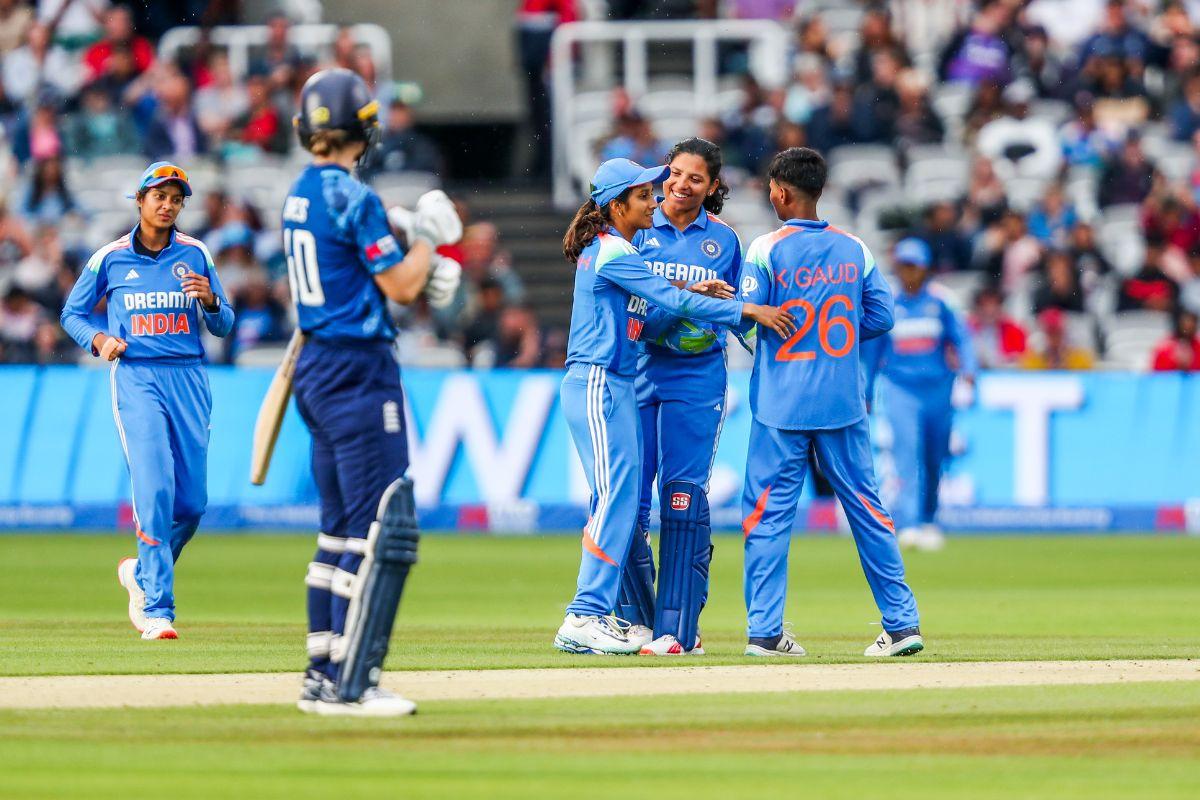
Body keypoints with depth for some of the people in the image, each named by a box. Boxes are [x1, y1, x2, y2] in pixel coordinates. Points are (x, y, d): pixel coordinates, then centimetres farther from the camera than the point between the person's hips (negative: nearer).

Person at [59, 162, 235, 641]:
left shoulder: (195, 255, 7)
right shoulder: (110, 258, 3)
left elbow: (223, 326, 8)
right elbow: (72, 313, 13)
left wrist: (210, 300, -14)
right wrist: (98, 340, -7)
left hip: (188, 378, 3)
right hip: (136, 379, -3)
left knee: (192, 502, 3)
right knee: (155, 490, -17)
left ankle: (143, 574, 30)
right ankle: (157, 610, -16)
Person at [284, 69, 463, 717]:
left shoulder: (301, 195, 13)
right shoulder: (353, 198, -15)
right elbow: (400, 284, -13)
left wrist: (424, 277, 10)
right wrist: (429, 236, 3)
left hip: (317, 366, 10)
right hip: (359, 368, -10)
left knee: (342, 528, 15)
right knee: (384, 530, -9)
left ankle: (323, 676, 17)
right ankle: (348, 684, -13)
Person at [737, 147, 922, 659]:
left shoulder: (766, 250, -7)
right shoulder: (854, 250, 5)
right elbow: (881, 316, 5)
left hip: (781, 404, -3)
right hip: (844, 404, 3)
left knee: (768, 511, 2)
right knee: (866, 506, 8)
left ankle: (765, 631, -3)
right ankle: (902, 623, 7)